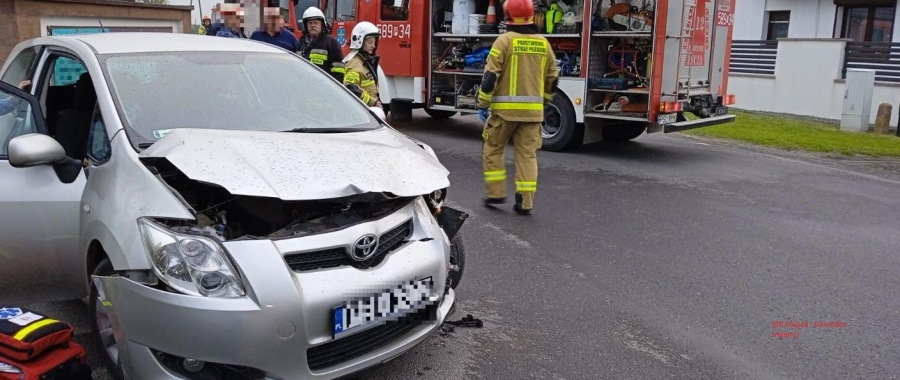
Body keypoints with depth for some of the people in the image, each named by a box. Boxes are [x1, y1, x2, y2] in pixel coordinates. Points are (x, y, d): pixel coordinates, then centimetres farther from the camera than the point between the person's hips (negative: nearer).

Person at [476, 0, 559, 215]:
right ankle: (525, 202, 7)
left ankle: (496, 193, 13)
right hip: (532, 109, 4)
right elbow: (552, 78, 14)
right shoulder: (543, 43, 8)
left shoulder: (505, 40, -7)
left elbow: (491, 76, -11)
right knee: (527, 154, 7)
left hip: (505, 108, -4)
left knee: (493, 149, 13)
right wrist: (543, 101, 27)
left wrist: (482, 104, -5)